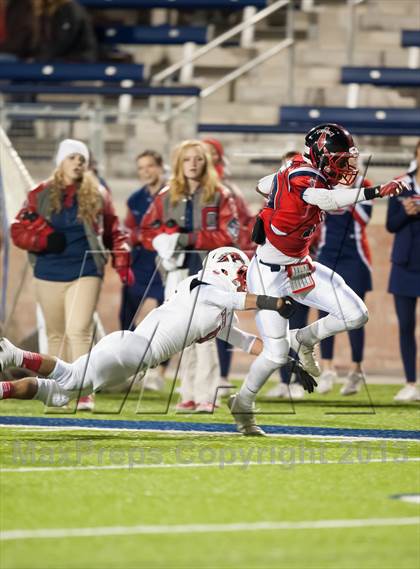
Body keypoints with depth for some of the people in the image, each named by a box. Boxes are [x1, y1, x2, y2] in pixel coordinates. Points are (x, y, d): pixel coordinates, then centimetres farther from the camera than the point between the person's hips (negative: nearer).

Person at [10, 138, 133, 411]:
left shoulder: (98, 196, 4)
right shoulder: (41, 195, 5)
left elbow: (114, 232, 11)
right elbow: (18, 230, 3)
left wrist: (122, 263, 1)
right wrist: (45, 238, -14)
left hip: (86, 273, -2)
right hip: (49, 274, 2)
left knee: (79, 331, -15)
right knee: (57, 334, 11)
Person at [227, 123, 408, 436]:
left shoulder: (298, 170, 1)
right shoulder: (302, 178, -25)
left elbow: (264, 184, 19)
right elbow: (325, 199, -48)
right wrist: (377, 192, -56)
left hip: (301, 268, 9)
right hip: (269, 275, -9)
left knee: (356, 315, -5)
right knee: (276, 355, -6)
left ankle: (304, 339, 20)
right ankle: (243, 404, 20)